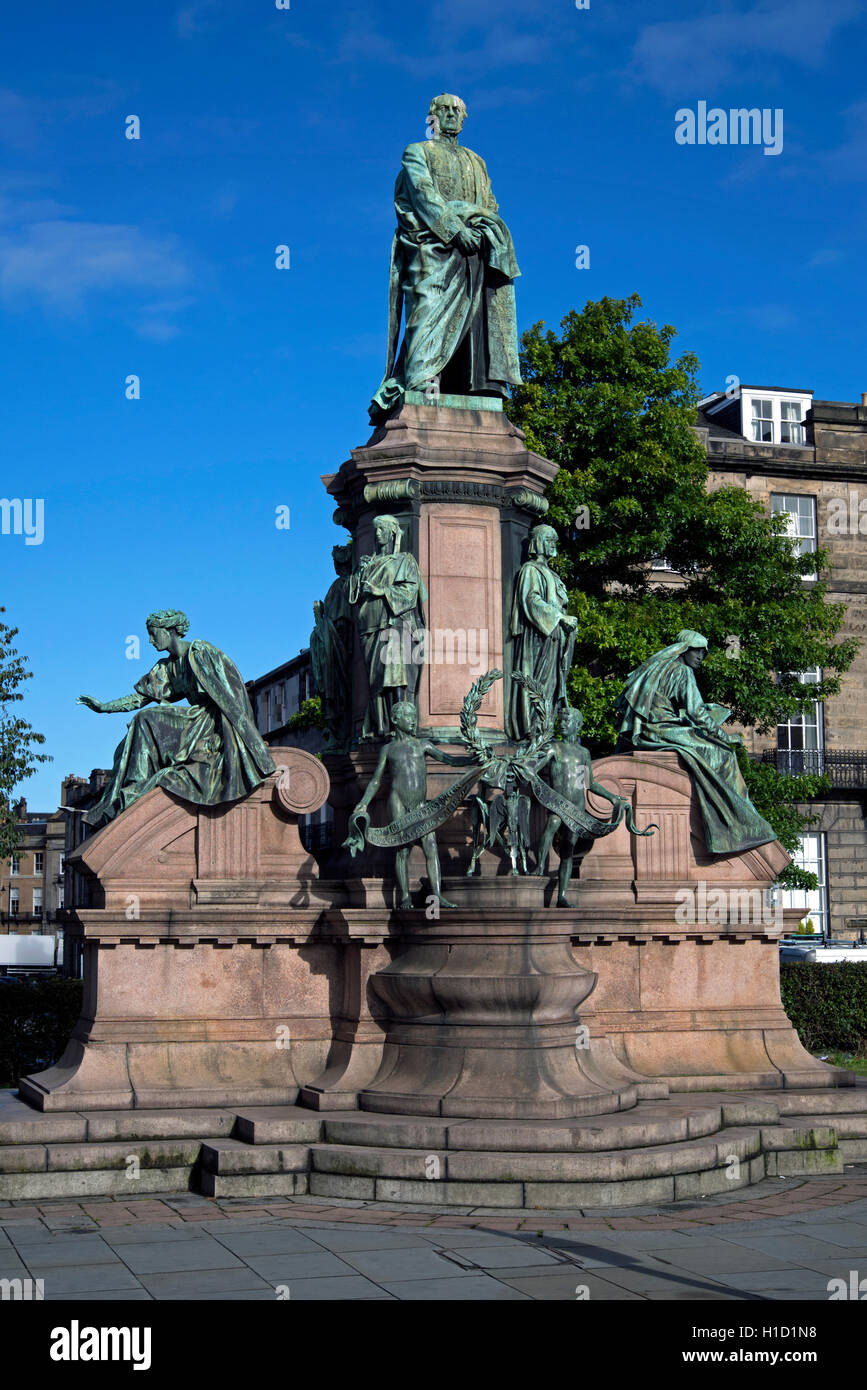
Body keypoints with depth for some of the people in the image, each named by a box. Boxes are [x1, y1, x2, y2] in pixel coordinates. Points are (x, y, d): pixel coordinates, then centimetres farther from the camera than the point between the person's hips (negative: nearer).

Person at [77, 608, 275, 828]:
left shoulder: (201, 651, -6)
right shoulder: (166, 669, 16)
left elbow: (228, 694, -11)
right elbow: (139, 698, 19)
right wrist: (104, 707, 12)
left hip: (214, 722, -8)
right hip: (194, 722, 8)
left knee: (147, 721, -21)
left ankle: (136, 790, -22)